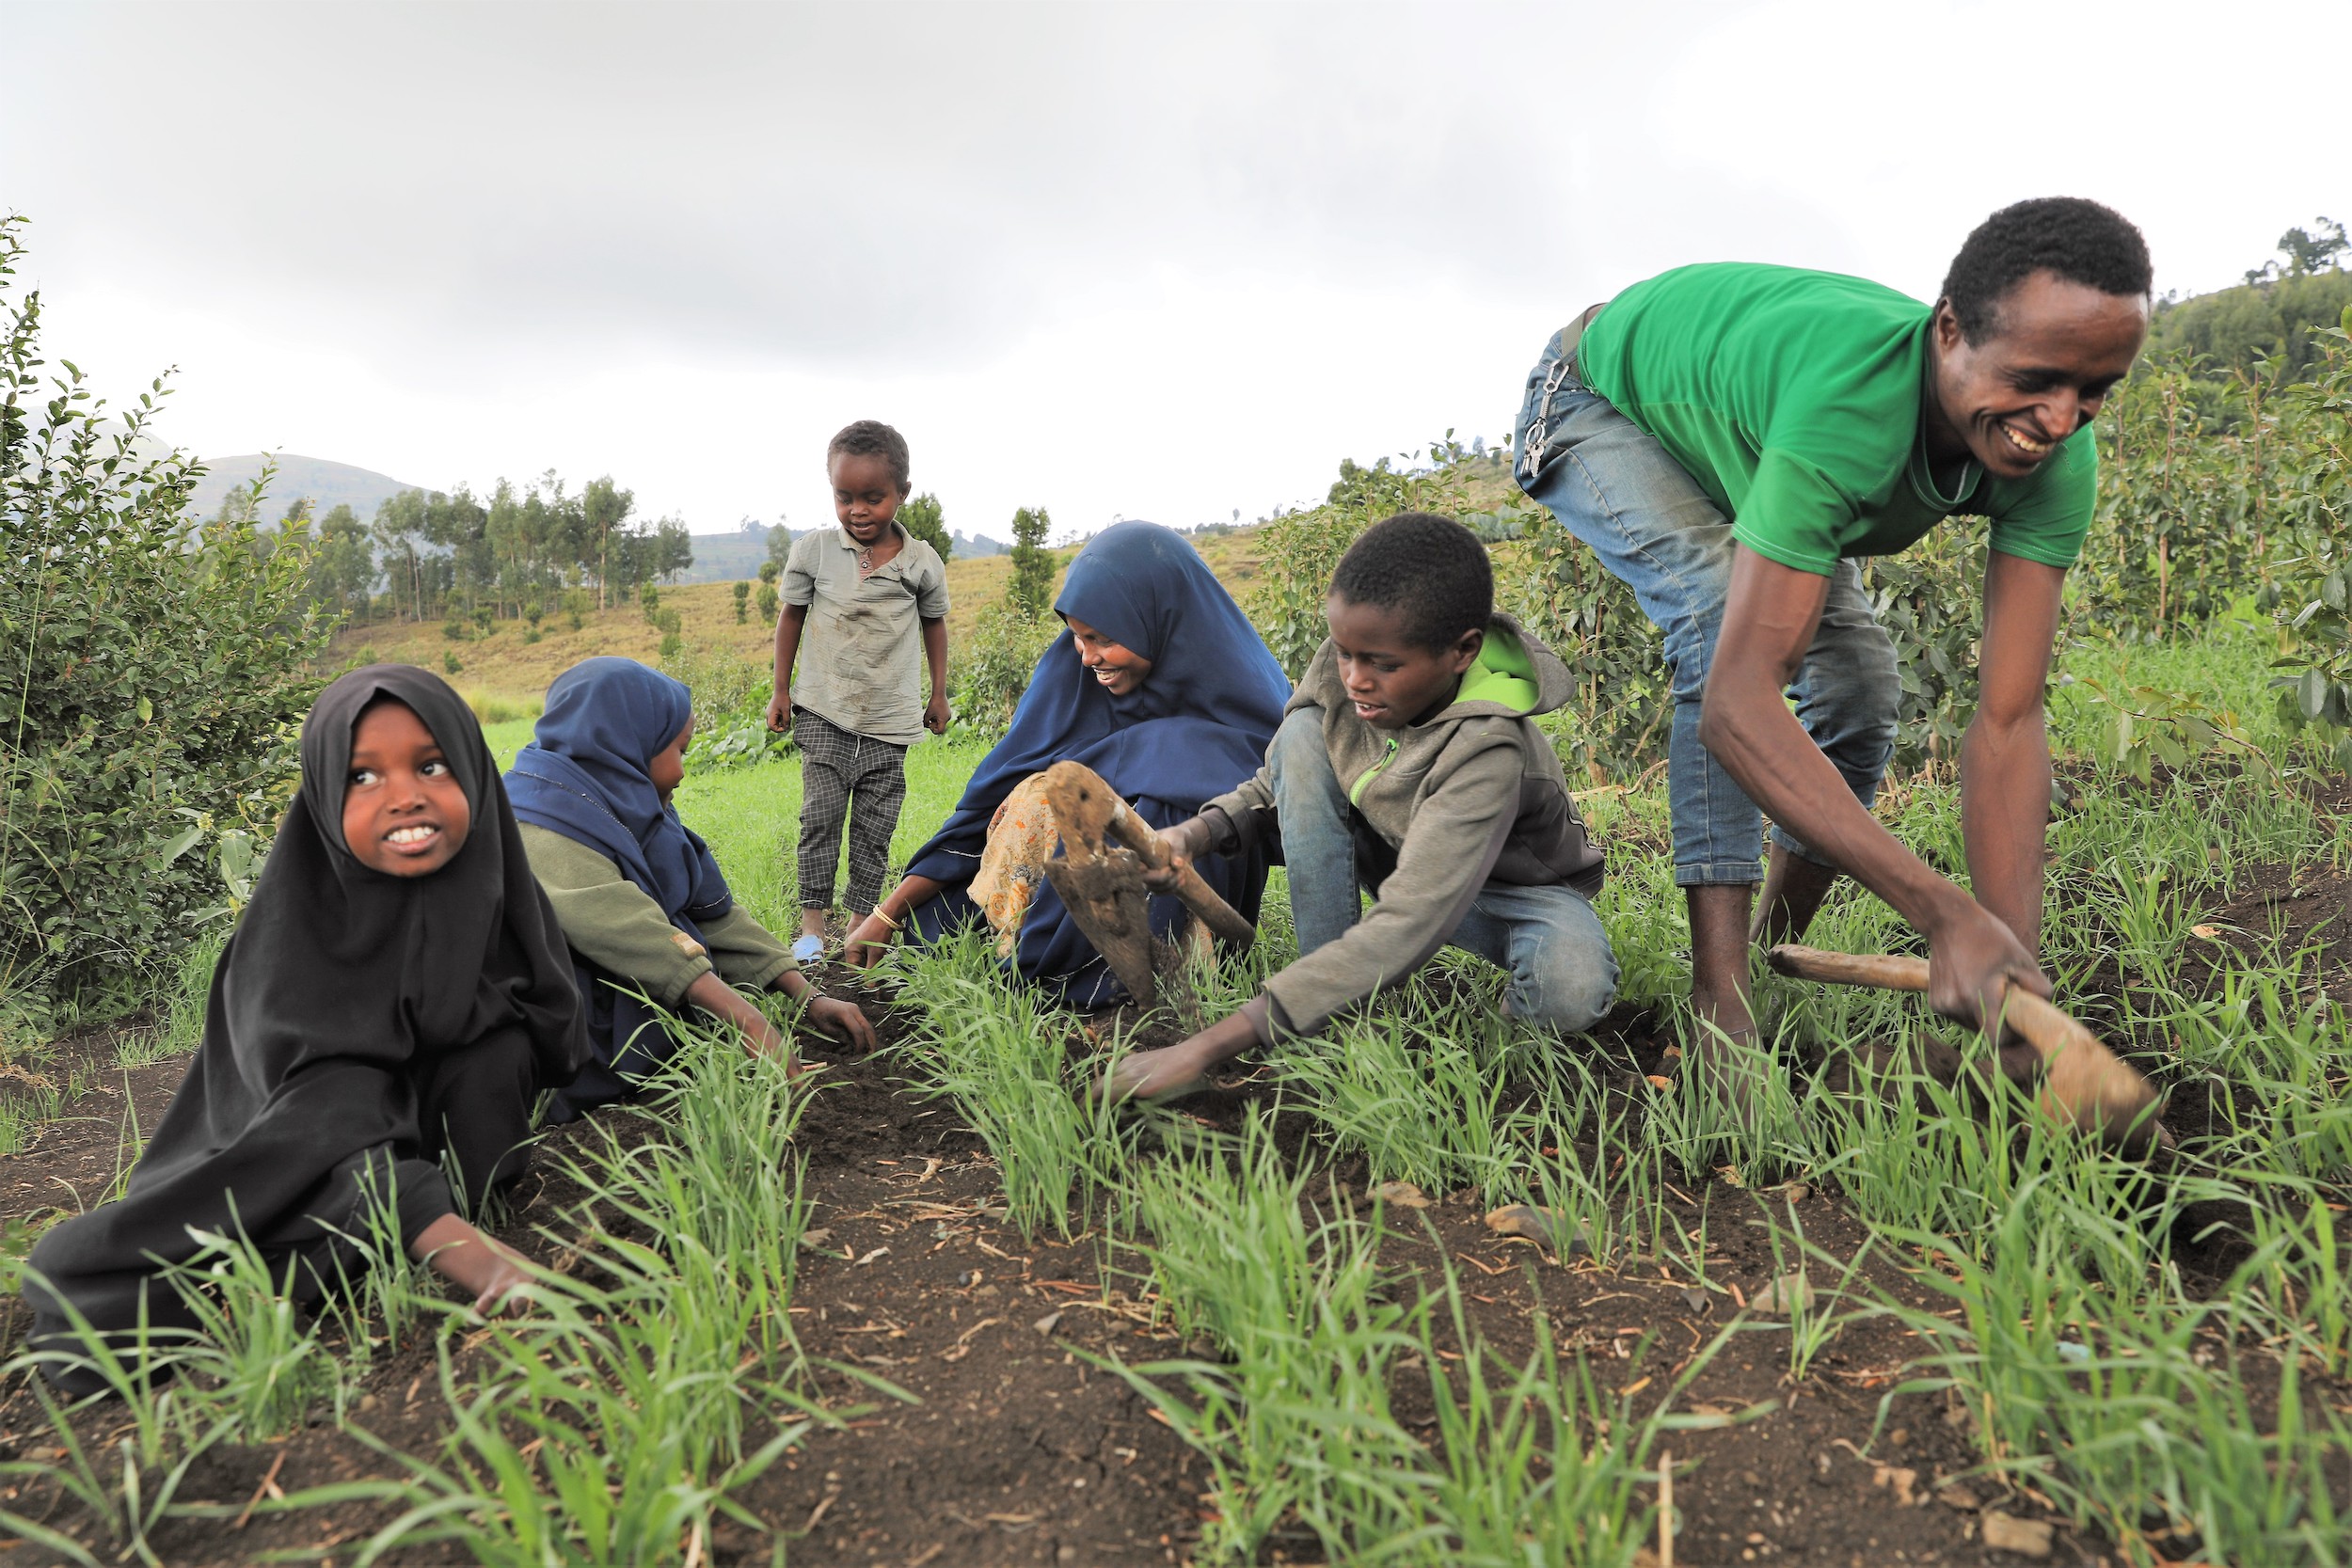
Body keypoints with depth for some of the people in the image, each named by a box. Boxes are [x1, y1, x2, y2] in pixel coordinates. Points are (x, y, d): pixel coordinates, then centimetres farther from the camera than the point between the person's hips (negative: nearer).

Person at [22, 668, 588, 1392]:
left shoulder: (495, 889, -12)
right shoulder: (297, 919, -23)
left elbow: (553, 1050, -1)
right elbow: (330, 1112, -36)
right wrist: (469, 1254, -51)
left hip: (452, 1140, 2)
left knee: (499, 1052, -22)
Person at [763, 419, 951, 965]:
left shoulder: (923, 562, -2)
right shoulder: (813, 552, -3)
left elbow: (934, 622, 14)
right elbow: (791, 616, 9)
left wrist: (939, 694, 16)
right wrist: (780, 689, 9)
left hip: (890, 719, 1)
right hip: (823, 712, -1)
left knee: (875, 827, 4)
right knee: (821, 814, -6)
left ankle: (860, 920, 13)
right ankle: (812, 921, 2)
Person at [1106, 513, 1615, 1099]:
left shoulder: (1484, 750, -38)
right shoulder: (1340, 668, -21)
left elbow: (1401, 931, -46)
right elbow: (1278, 785, -4)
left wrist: (1208, 1046, -51)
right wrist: (1196, 833, -29)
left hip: (1507, 889, -5)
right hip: (1389, 853, 5)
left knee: (1573, 993, -39)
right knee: (1302, 736, -22)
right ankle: (1332, 990, -17)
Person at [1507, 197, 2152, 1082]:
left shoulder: (2056, 462, -26)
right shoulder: (1849, 406, -46)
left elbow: (2007, 721, -29)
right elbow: (1736, 702, -52)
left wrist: (2018, 969, -37)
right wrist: (1944, 912, -55)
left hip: (1730, 435, 6)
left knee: (1860, 685, -6)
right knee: (1728, 615, -31)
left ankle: (1774, 956, 15)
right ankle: (1721, 1006, -28)